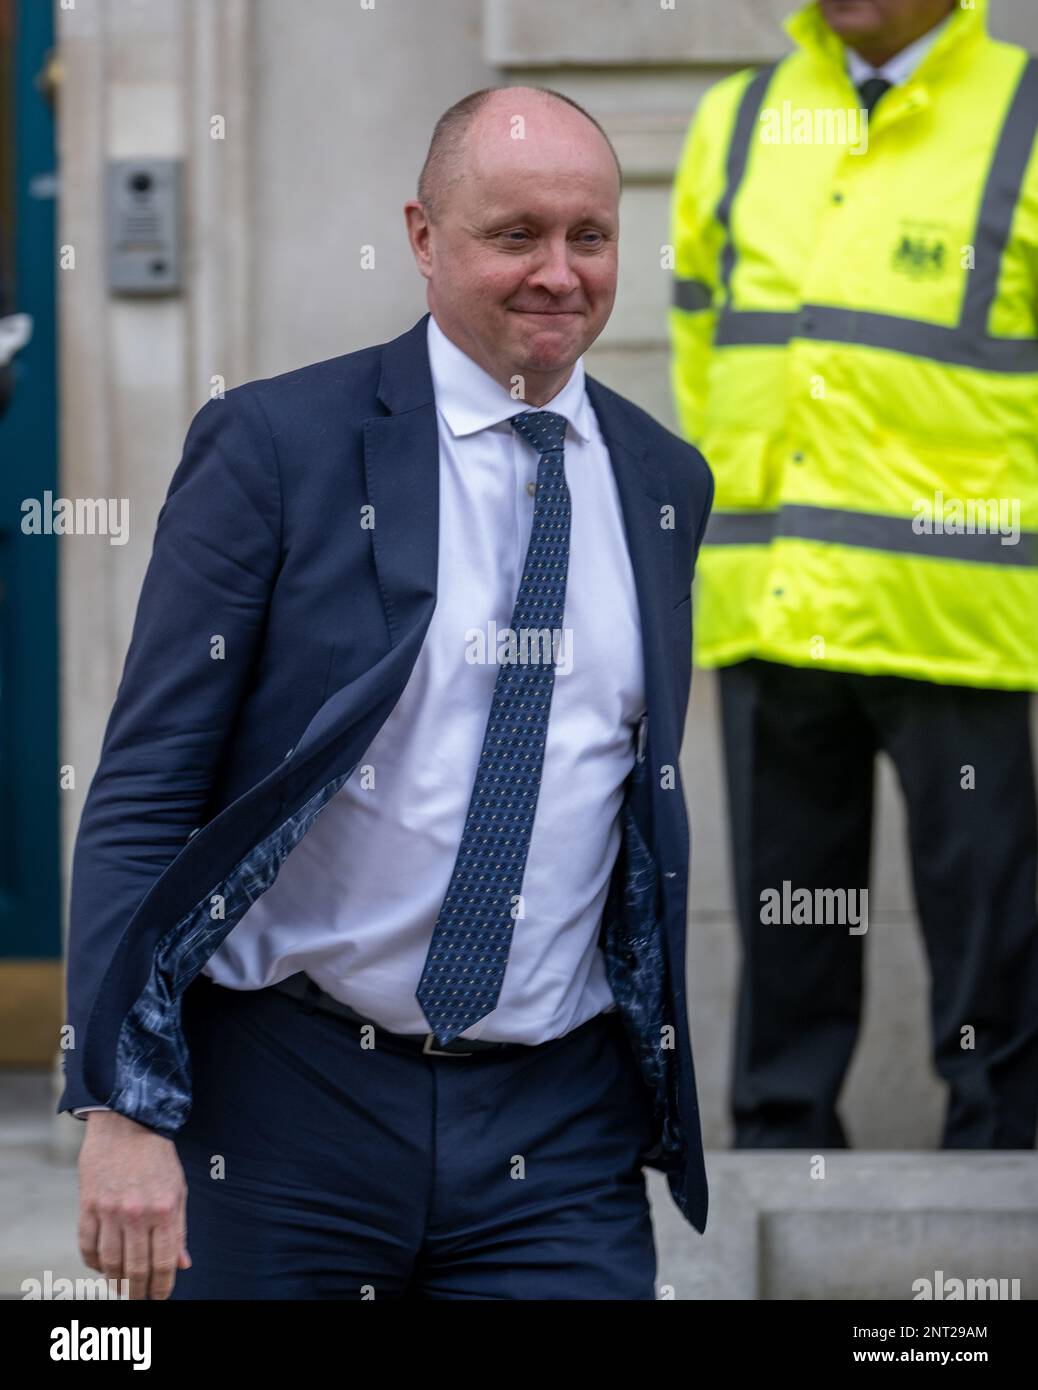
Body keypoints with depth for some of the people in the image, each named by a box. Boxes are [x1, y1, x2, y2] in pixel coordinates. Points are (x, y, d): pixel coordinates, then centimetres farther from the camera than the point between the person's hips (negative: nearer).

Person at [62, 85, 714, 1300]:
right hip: (286, 1105, -3)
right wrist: (122, 1108, -15)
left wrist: (661, 1087, 20)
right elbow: (141, 789, -7)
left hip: (556, 1144, 3)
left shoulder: (664, 483, 10)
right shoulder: (272, 446, -5)